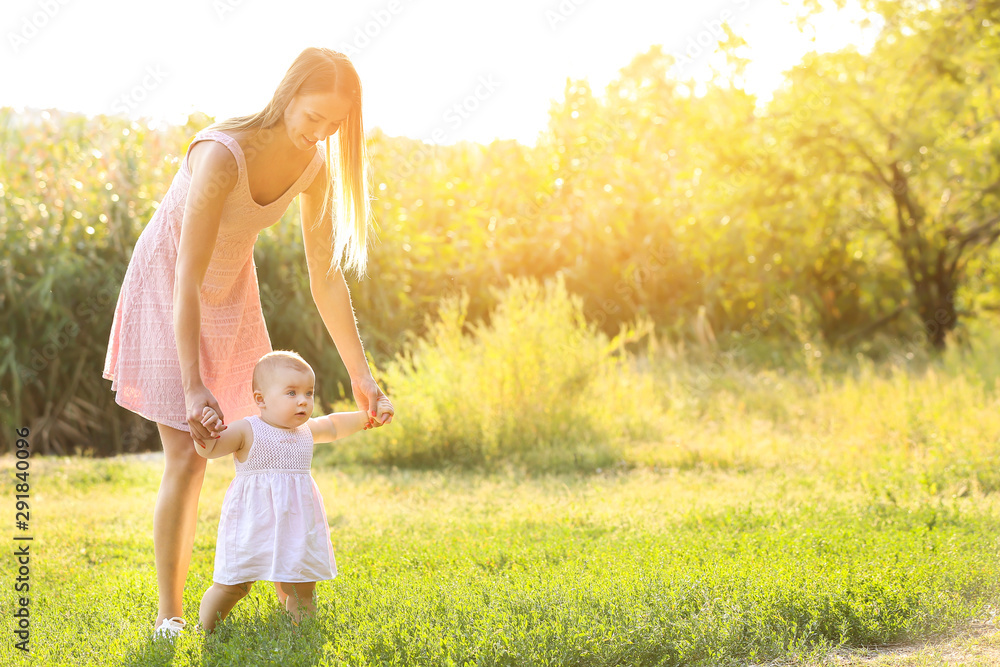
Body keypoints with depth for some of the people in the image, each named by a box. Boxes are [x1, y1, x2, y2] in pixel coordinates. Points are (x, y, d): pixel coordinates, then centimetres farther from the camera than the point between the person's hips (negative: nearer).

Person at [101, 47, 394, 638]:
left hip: (230, 291, 6)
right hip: (166, 293, -6)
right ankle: (169, 614, -1)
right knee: (188, 458, -12)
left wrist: (361, 374, -8)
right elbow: (187, 281, -34)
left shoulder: (314, 166, -13)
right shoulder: (223, 155, -34)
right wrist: (192, 386, -39)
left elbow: (326, 278, -6)